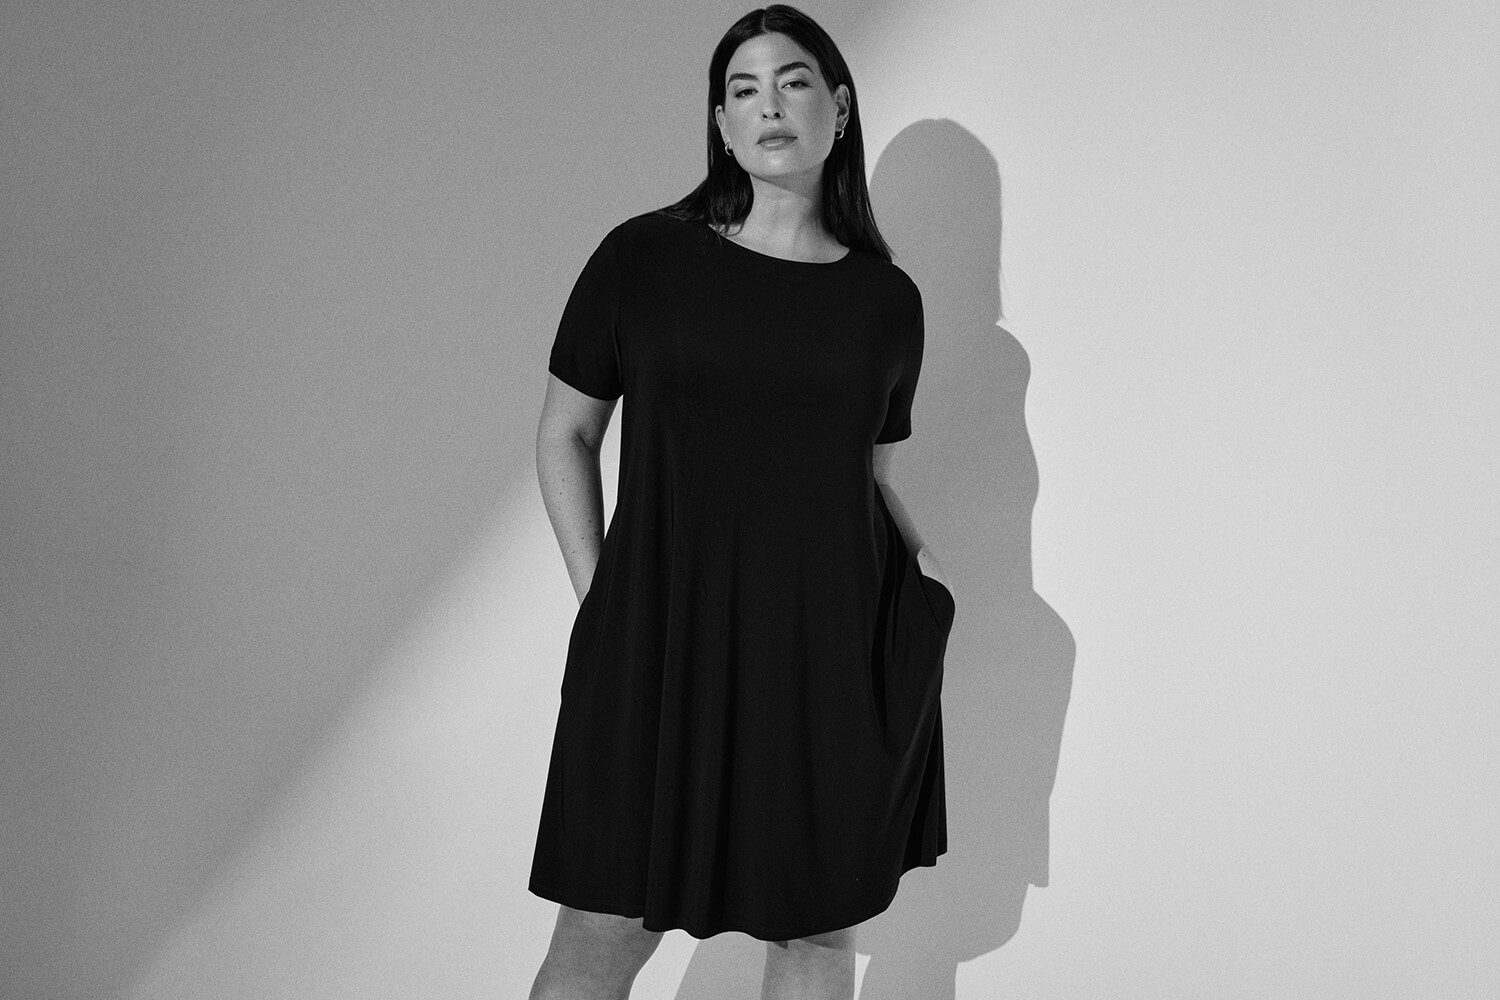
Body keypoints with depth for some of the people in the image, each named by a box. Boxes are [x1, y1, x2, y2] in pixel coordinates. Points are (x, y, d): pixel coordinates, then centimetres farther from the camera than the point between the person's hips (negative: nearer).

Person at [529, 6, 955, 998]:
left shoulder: (887, 298, 6)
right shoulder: (642, 257, -1)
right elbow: (565, 435, 6)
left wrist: (923, 561, -2)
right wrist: (597, 598, -2)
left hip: (831, 647, 2)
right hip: (660, 640, -2)